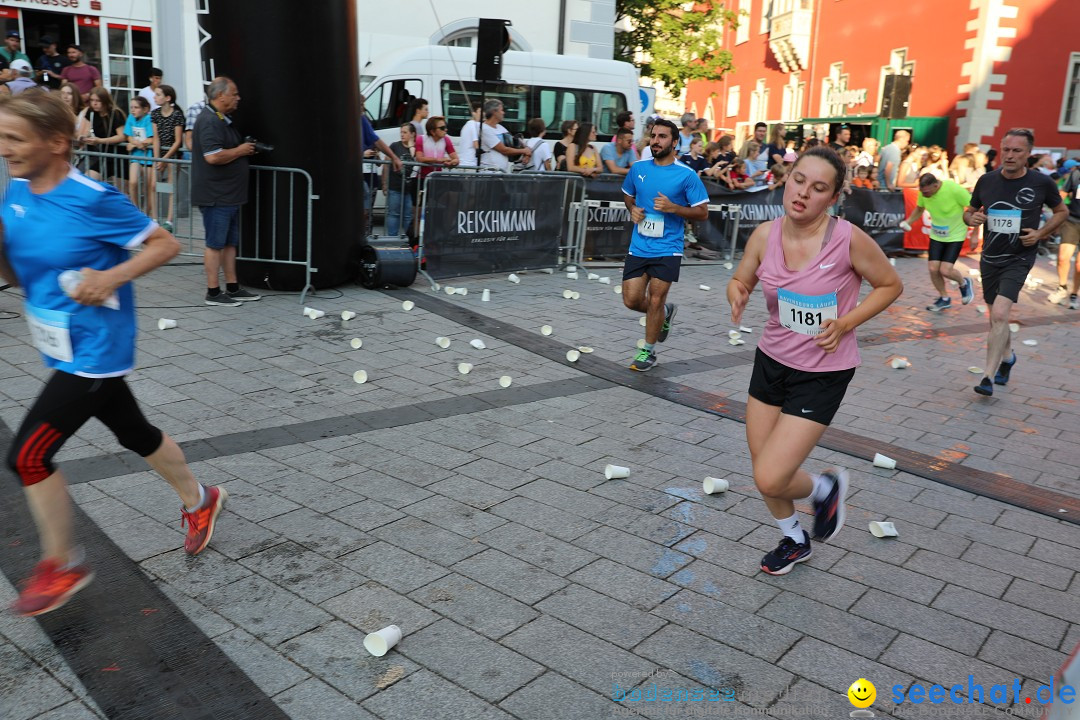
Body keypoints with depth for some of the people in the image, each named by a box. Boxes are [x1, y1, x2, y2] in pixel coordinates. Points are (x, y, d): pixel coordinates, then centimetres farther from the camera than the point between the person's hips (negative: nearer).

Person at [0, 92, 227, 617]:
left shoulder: (92, 199, -20)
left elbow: (166, 244, -14)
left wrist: (112, 277, -26)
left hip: (94, 350, -8)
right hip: (63, 350, 8)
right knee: (135, 434, 20)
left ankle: (62, 564, 13)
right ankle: (199, 500, 42)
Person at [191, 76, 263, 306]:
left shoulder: (223, 120, 17)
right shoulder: (210, 121, -17)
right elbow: (213, 156, -27)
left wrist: (245, 149, 14)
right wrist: (240, 151, -15)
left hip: (228, 194, 10)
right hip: (215, 195, -10)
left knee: (230, 242, 13)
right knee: (215, 243, -3)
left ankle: (233, 288, 20)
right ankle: (213, 292, 3)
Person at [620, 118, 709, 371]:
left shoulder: (687, 175, -8)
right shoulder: (638, 168, 4)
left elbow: (702, 212, -6)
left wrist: (672, 208, -19)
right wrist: (633, 209, 0)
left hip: (667, 249, -4)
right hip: (638, 246, 4)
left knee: (655, 301, -2)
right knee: (631, 300, 3)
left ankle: (648, 351, 19)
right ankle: (666, 312, 35)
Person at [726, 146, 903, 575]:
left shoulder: (849, 239, -20)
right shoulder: (765, 235, -8)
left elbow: (890, 285, -5)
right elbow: (740, 280, 8)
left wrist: (845, 324, -17)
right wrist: (737, 296, -16)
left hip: (823, 373, -5)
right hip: (772, 360, 5)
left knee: (770, 479, -11)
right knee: (761, 468, 15)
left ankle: (825, 488, 25)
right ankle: (794, 541, 43)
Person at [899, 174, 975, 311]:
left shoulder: (954, 189, -28)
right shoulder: (923, 192, -13)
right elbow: (919, 208, 8)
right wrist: (908, 221, -11)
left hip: (955, 235, -5)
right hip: (936, 235, 5)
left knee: (945, 270, -14)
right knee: (933, 269, -1)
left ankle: (964, 283, 21)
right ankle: (944, 298, 24)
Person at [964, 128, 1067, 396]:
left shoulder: (1042, 183, -6)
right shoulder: (987, 180, 0)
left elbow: (1061, 211, 9)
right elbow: (969, 212, 12)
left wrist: (1041, 233, -7)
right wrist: (972, 218, -12)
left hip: (1018, 258, -4)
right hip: (989, 258, 4)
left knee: (999, 314, -21)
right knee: (996, 317, 16)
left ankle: (987, 377, -16)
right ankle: (1007, 356, 45)